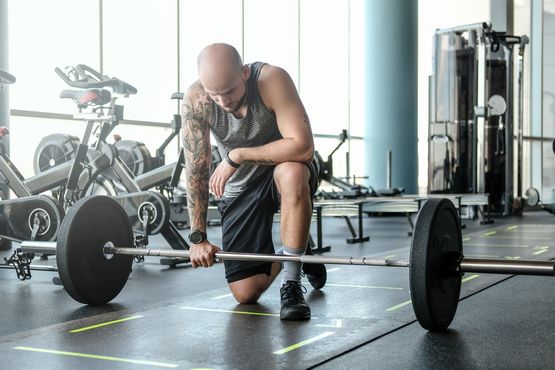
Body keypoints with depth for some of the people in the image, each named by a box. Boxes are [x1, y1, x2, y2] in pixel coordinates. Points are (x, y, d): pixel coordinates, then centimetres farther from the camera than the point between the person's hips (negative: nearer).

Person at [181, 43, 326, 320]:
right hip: (239, 188, 3)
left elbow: (303, 147, -37)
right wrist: (198, 237, -15)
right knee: (245, 294, -3)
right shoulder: (195, 101, -21)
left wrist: (237, 155, -33)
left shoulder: (271, 79, -29)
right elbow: (196, 170, -15)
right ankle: (288, 256, 33)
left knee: (292, 173, -42)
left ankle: (291, 285, -26)